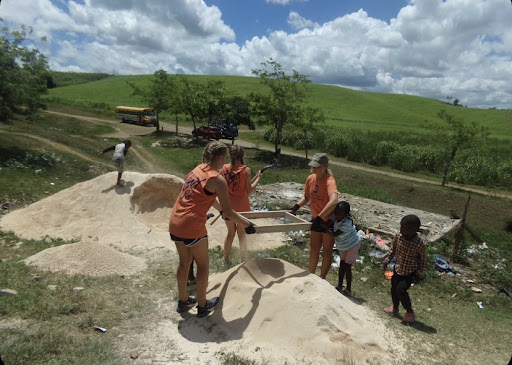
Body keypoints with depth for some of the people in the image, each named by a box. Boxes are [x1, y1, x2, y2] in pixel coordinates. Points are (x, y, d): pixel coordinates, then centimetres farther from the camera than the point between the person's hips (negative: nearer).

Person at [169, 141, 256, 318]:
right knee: (203, 265, 12)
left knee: (184, 262, 23)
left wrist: (220, 208, 41)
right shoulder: (218, 179, -12)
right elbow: (228, 212, -8)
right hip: (192, 227, -8)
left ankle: (183, 301, 39)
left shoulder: (197, 170, 12)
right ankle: (202, 306, 28)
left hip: (174, 224, 8)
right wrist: (247, 224, 6)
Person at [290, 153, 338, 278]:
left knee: (326, 251, 11)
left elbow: (334, 201, -45)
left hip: (328, 220, -6)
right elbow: (307, 197, 10)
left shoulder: (329, 181, -27)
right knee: (314, 249, 19)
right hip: (316, 220, 7)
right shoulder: (310, 179, -5)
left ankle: (322, 278, 28)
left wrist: (319, 218, -45)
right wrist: (297, 206, -8)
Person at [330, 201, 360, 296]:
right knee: (342, 265, 14)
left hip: (352, 245, -6)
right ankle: (339, 287, 26)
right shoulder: (335, 217, -21)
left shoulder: (347, 222, -37)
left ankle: (348, 290, 15)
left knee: (347, 267, -1)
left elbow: (335, 234, -36)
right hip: (342, 245, 6)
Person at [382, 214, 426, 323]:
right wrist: (387, 260, -2)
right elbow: (392, 249, 2)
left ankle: (410, 312, 10)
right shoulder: (398, 237, -17)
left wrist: (419, 273, -7)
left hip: (409, 273, -5)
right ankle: (395, 308, 42)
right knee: (394, 288, 16)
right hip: (398, 269, 5)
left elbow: (422, 260, -11)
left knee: (401, 289, -14)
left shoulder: (419, 244, -27)